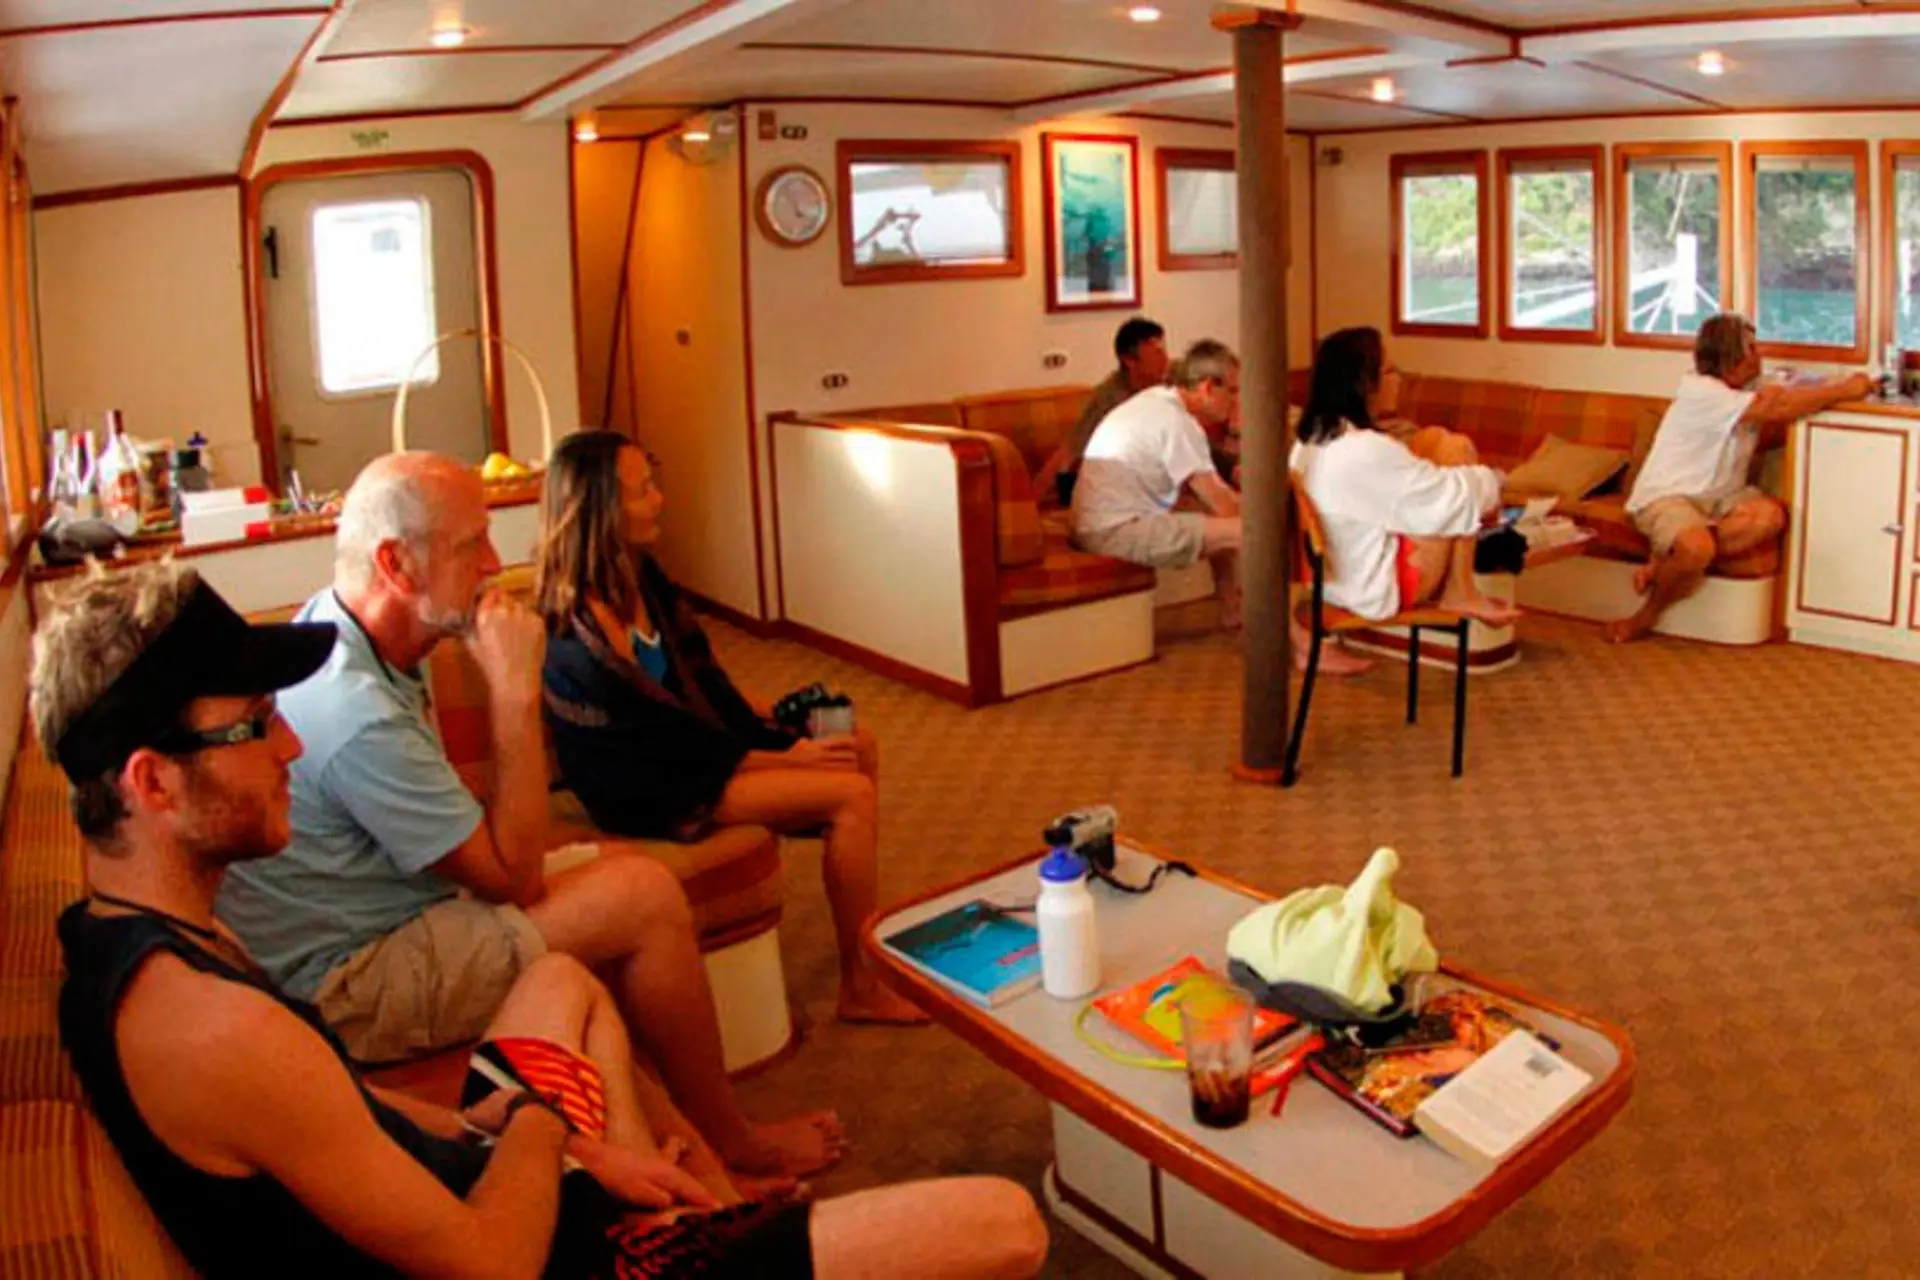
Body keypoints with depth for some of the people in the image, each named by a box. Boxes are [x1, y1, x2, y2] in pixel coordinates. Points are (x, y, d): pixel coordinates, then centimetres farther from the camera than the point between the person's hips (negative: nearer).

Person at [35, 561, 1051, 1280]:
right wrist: (552, 1104, -8)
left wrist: (534, 1141, 4)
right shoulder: (218, 1027, -32)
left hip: (465, 1189, 10)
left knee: (565, 982, 36)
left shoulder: (111, 944, -1)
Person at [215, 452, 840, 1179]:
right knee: (646, 900, -15)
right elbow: (514, 875, -23)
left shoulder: (342, 627, 1)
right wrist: (516, 690, -24)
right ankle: (730, 1145, 5)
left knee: (623, 867, 9)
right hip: (346, 989, -10)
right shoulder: (355, 711, -30)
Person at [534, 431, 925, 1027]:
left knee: (858, 744, 9)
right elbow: (672, 745, -21)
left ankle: (863, 925, 23)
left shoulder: (636, 571, -2)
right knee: (852, 795, -16)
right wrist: (788, 757, -14)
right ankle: (860, 988, -2)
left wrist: (772, 722, 2)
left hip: (687, 738, 9)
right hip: (650, 787, -9)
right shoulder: (582, 642, -29)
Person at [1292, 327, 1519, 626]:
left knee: (1436, 441, 11)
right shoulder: (1367, 450, -26)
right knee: (1456, 451, -5)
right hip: (1378, 591, -9)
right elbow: (1453, 496, -16)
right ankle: (1459, 593, 3)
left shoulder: (1310, 440, 2)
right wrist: (1491, 480, 5)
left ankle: (1450, 587, 13)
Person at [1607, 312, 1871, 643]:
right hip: (1665, 496, -8)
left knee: (1771, 515, -25)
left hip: (1714, 497, 8)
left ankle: (1664, 566, -18)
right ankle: (1647, 614, -12)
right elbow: (1777, 408, -24)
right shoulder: (1701, 391, -19)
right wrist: (1844, 391, -16)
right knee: (1696, 547, -40)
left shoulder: (1750, 391, 10)